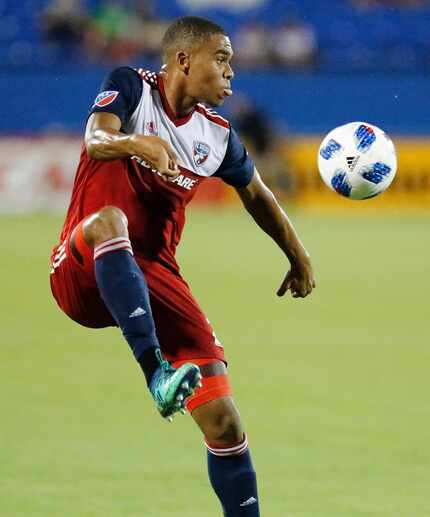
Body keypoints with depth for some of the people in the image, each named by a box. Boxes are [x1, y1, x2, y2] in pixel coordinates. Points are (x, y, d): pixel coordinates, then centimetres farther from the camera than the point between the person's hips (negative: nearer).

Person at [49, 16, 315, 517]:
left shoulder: (217, 135, 11)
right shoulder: (131, 87, -2)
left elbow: (256, 194, 30)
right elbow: (96, 140, -22)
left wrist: (297, 256, 34)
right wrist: (142, 144, -42)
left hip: (152, 278, 5)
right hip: (81, 274, -5)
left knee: (224, 421, -7)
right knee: (108, 219, -41)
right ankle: (157, 373, -51)